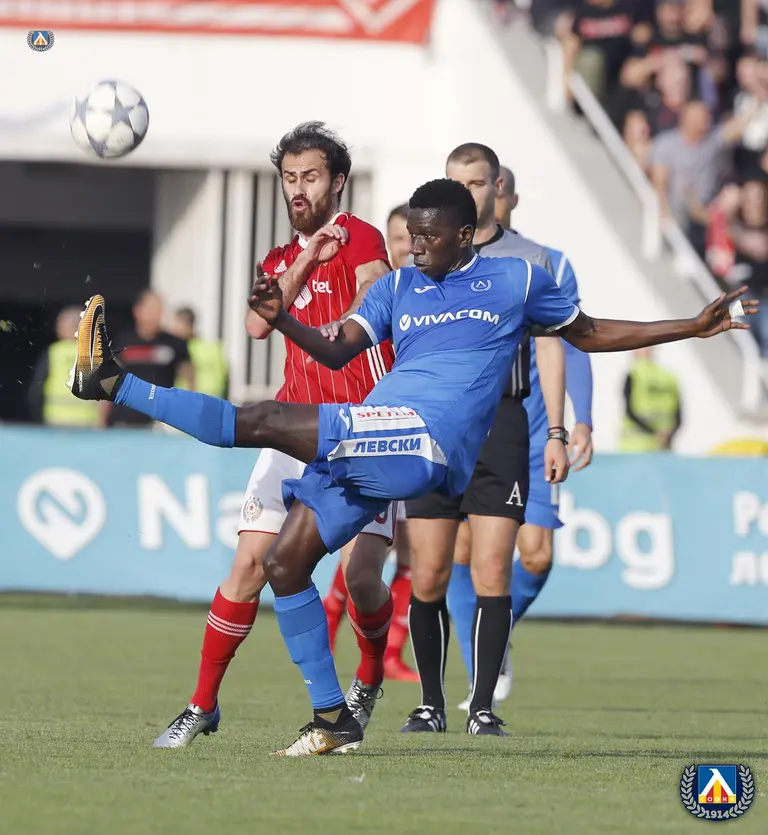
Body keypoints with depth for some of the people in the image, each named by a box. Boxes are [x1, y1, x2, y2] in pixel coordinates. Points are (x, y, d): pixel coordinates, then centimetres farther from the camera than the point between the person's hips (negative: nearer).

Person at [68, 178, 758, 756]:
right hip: (373, 449, 7)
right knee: (285, 561, 0)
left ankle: (114, 383, -17)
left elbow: (590, 334, 24)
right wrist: (281, 319, -9)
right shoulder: (398, 287, 23)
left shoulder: (518, 280, 12)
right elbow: (338, 350, 11)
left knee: (262, 422, -19)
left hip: (424, 442, -7)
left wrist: (698, 325, 20)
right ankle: (333, 719, 5)